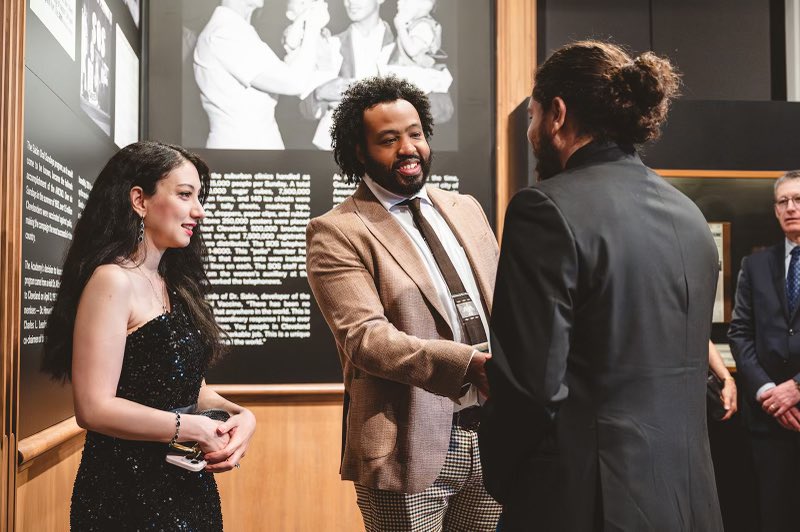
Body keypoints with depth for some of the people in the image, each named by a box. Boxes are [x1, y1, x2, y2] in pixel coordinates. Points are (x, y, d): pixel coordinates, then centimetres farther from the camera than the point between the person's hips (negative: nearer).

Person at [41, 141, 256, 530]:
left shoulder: (172, 285, 11)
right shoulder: (113, 280, -15)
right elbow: (94, 408, -21)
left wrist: (239, 414, -7)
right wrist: (198, 429, -17)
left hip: (188, 486, 8)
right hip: (128, 494, -8)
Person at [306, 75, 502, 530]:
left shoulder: (466, 209, 13)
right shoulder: (337, 232, -7)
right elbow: (367, 338, -18)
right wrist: (469, 364, -30)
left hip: (493, 435, 6)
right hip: (412, 447, -5)